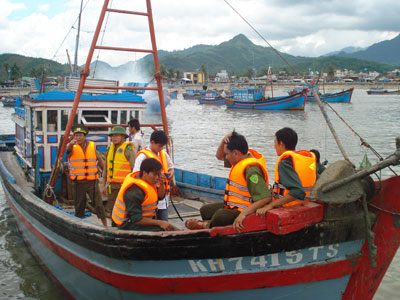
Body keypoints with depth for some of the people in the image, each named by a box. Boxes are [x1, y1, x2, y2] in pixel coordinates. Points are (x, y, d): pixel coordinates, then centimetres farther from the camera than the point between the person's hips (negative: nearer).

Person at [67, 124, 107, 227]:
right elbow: (68, 150, -27)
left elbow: (100, 161, 13)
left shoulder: (92, 146, 6)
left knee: (99, 204, -3)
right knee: (79, 206, 9)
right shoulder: (73, 147, -2)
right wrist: (71, 144, -51)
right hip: (78, 182, -1)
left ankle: (105, 225, 5)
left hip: (92, 181, 1)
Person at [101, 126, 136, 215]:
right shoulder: (109, 150, 14)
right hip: (112, 186, 7)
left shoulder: (128, 150, -8)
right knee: (110, 210, 10)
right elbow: (106, 169, 21)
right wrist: (103, 185, 21)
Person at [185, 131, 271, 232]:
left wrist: (244, 214, -40)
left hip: (243, 210, -11)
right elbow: (219, 156, 22)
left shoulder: (251, 169, -26)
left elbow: (266, 197, -34)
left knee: (220, 215, -35)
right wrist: (224, 141, 0)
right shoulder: (241, 159, 5)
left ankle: (205, 225, -7)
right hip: (233, 206, 11)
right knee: (205, 210, 18)